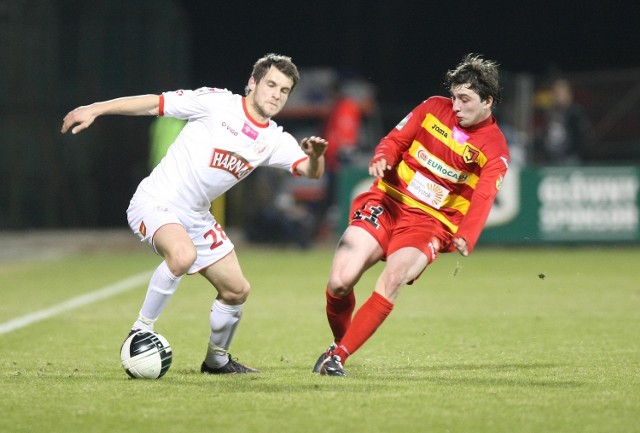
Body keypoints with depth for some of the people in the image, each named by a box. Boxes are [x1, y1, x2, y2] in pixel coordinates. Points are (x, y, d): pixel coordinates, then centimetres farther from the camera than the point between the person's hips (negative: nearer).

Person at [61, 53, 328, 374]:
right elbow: (155, 104, -11)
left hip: (196, 217, 7)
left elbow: (311, 171, -7)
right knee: (183, 254, -36)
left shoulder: (274, 141, 4)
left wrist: (315, 155, -31)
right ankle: (140, 332, -20)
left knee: (237, 290, 8)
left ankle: (217, 360, 33)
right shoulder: (217, 103, -12)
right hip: (155, 203, -7)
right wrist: (95, 109, -15)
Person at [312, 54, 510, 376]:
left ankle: (338, 356, -20)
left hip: (430, 223, -2)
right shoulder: (434, 108, 3)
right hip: (386, 203, 2)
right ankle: (338, 343, 14)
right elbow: (395, 140, 10)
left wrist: (465, 237, -40)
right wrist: (382, 158, -16)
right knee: (339, 282, -16)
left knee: (393, 279, -31)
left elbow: (482, 199, -21)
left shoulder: (494, 151, -6)